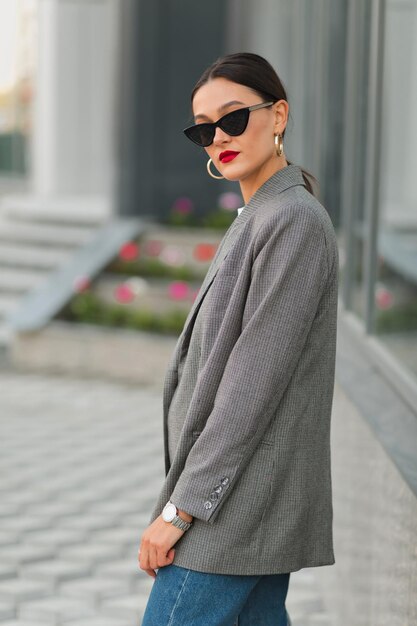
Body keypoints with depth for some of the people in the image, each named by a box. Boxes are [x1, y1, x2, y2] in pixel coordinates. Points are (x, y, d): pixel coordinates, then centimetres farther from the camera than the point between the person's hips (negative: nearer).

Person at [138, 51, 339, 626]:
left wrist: (181, 506, -18)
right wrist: (184, 491, 14)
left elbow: (257, 378, -19)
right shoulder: (258, 219, 16)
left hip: (240, 503, -9)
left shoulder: (296, 220, -14)